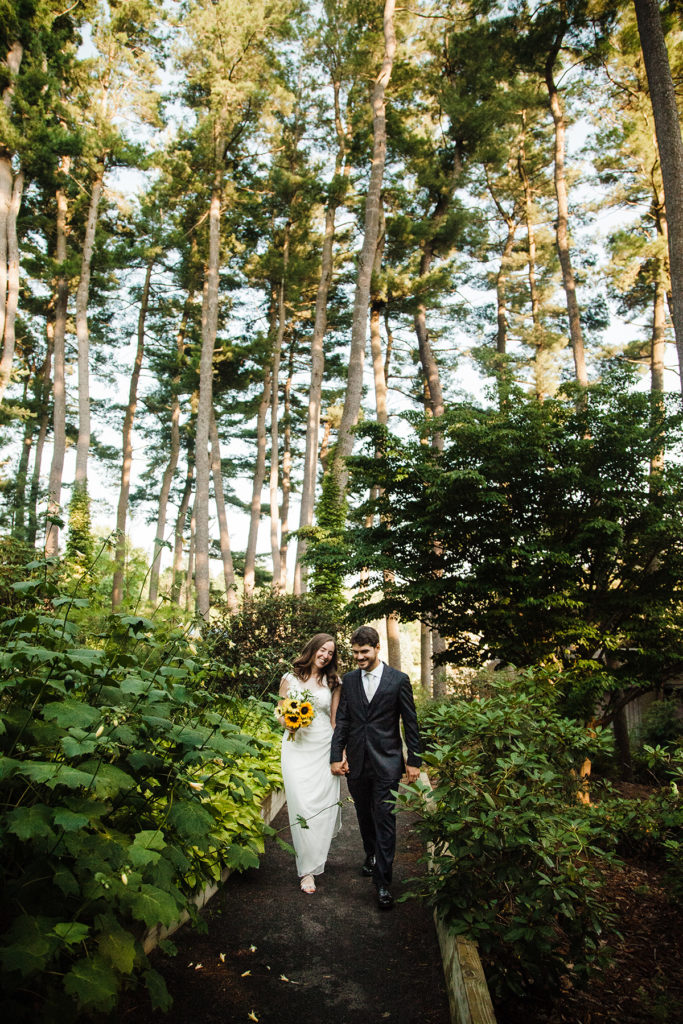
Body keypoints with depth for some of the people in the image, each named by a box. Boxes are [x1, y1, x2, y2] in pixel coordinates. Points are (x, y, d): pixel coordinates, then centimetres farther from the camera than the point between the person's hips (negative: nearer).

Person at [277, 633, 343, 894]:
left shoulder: (332, 683, 7)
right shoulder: (289, 678, 4)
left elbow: (336, 720, 8)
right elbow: (280, 714, 9)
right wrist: (288, 722, -13)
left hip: (324, 748, 1)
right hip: (296, 748, -1)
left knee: (325, 804, 0)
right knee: (301, 805, -6)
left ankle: (313, 861, 24)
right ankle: (307, 868, 7)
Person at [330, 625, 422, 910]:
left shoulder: (398, 680, -5)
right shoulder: (349, 680, 3)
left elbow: (410, 723, -2)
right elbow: (342, 720, 5)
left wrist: (414, 761, -2)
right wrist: (336, 756, 0)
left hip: (386, 763, -3)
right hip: (356, 761, 4)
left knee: (385, 821, -2)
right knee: (364, 816, 18)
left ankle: (383, 883, 7)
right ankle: (371, 856, 42)